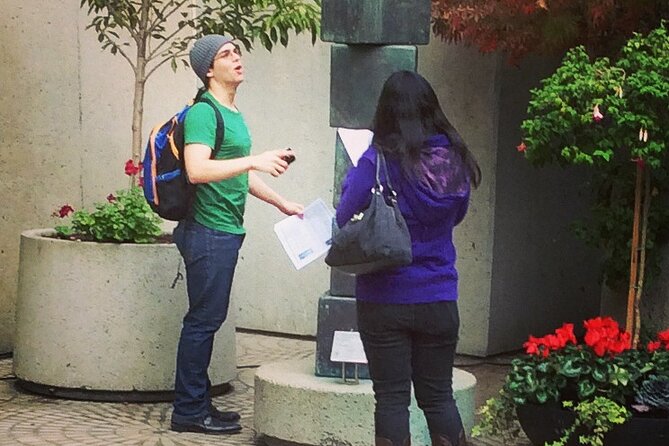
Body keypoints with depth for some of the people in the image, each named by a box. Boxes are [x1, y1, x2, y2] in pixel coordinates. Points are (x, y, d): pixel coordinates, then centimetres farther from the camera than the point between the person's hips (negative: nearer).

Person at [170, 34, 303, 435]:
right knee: (204, 320, -5)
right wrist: (255, 160, -28)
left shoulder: (234, 115, 18)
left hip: (227, 232, 10)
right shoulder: (204, 113, -13)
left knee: (209, 319, 13)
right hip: (209, 232, -10)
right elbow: (197, 169, -26)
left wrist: (280, 202, 29)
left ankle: (198, 402, 21)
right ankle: (189, 411, 1)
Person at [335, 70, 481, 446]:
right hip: (439, 299, 3)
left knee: (392, 397, 5)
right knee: (439, 396, 14)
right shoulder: (453, 159, -2)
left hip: (385, 299, -3)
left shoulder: (380, 160, -15)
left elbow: (345, 217, -8)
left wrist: (354, 174, 6)